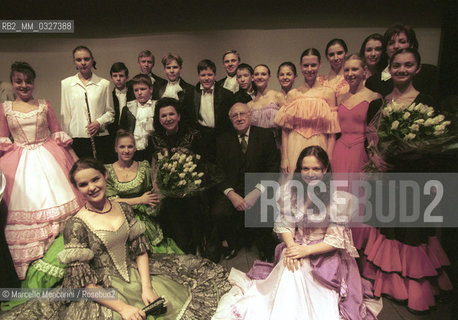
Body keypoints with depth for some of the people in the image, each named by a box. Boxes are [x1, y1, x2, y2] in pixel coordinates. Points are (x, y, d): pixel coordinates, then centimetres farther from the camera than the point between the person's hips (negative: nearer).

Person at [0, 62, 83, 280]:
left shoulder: (45, 105, 5)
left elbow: (57, 133, 6)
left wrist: (75, 159, 0)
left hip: (48, 159, 0)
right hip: (19, 164, 1)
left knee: (56, 199, -2)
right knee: (24, 207, 2)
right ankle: (33, 262, 16)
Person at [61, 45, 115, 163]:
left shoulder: (104, 84, 5)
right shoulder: (66, 83, 8)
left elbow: (110, 112, 10)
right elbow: (65, 114, 11)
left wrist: (99, 122, -8)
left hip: (100, 139, 0)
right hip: (76, 139, 1)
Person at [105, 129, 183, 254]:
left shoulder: (144, 167, 6)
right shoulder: (107, 171, 4)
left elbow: (156, 196, 3)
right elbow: (111, 201, -4)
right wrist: (140, 200, -9)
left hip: (145, 220, 1)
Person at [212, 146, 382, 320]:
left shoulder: (338, 198, -13)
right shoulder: (289, 190, -4)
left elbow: (335, 240, -10)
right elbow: (284, 224, 1)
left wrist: (305, 250, -20)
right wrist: (292, 246, -17)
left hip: (325, 253, -3)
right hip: (295, 246, 3)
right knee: (290, 268, -23)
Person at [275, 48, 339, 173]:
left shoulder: (328, 93, 1)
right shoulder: (292, 94, 5)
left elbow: (332, 132, -2)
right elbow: (285, 129, 2)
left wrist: (329, 160, -9)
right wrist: (284, 157, -4)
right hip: (295, 149, 1)